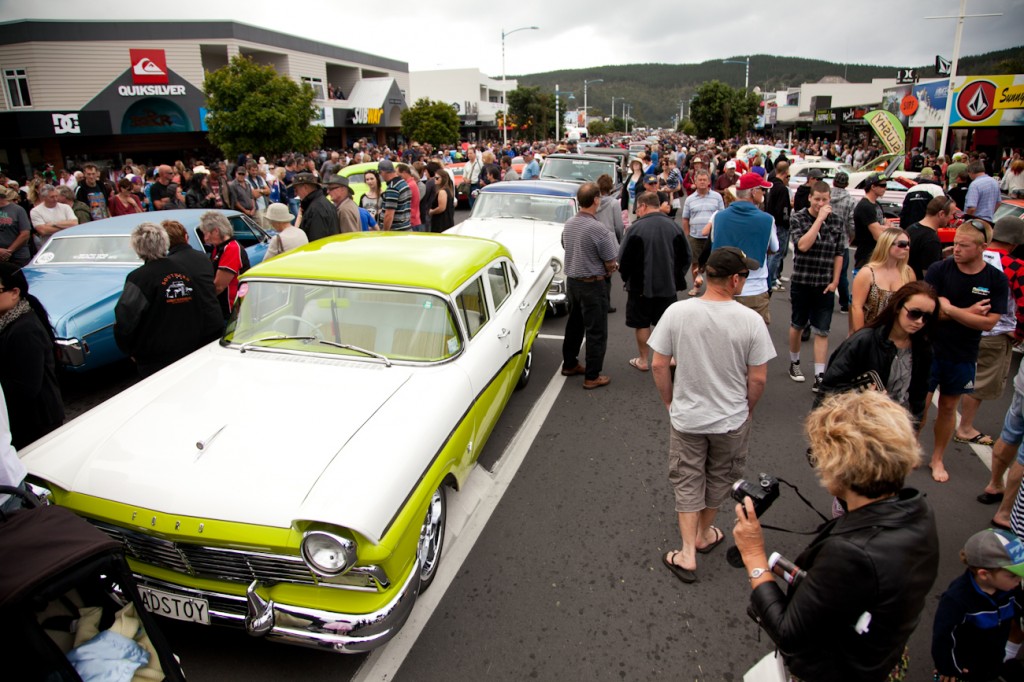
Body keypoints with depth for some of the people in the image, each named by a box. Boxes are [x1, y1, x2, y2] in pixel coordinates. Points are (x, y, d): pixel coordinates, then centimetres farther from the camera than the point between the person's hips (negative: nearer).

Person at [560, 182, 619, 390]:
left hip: (571, 280, 7)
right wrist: (609, 270, 9)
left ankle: (569, 364, 33)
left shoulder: (569, 224, -1)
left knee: (574, 324, 21)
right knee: (596, 332, 2)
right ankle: (592, 377, 7)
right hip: (592, 284, -7)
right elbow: (611, 263, -16)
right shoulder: (598, 229, -23)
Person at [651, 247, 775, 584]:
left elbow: (658, 365, -9)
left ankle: (687, 553, 17)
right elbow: (758, 378, -11)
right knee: (718, 480, 23)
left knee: (687, 482, 16)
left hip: (686, 417, 0)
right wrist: (747, 410, 8)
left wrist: (669, 402, 7)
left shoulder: (677, 312, -15)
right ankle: (704, 535, 43)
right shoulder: (750, 320, -18)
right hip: (731, 420, 0)